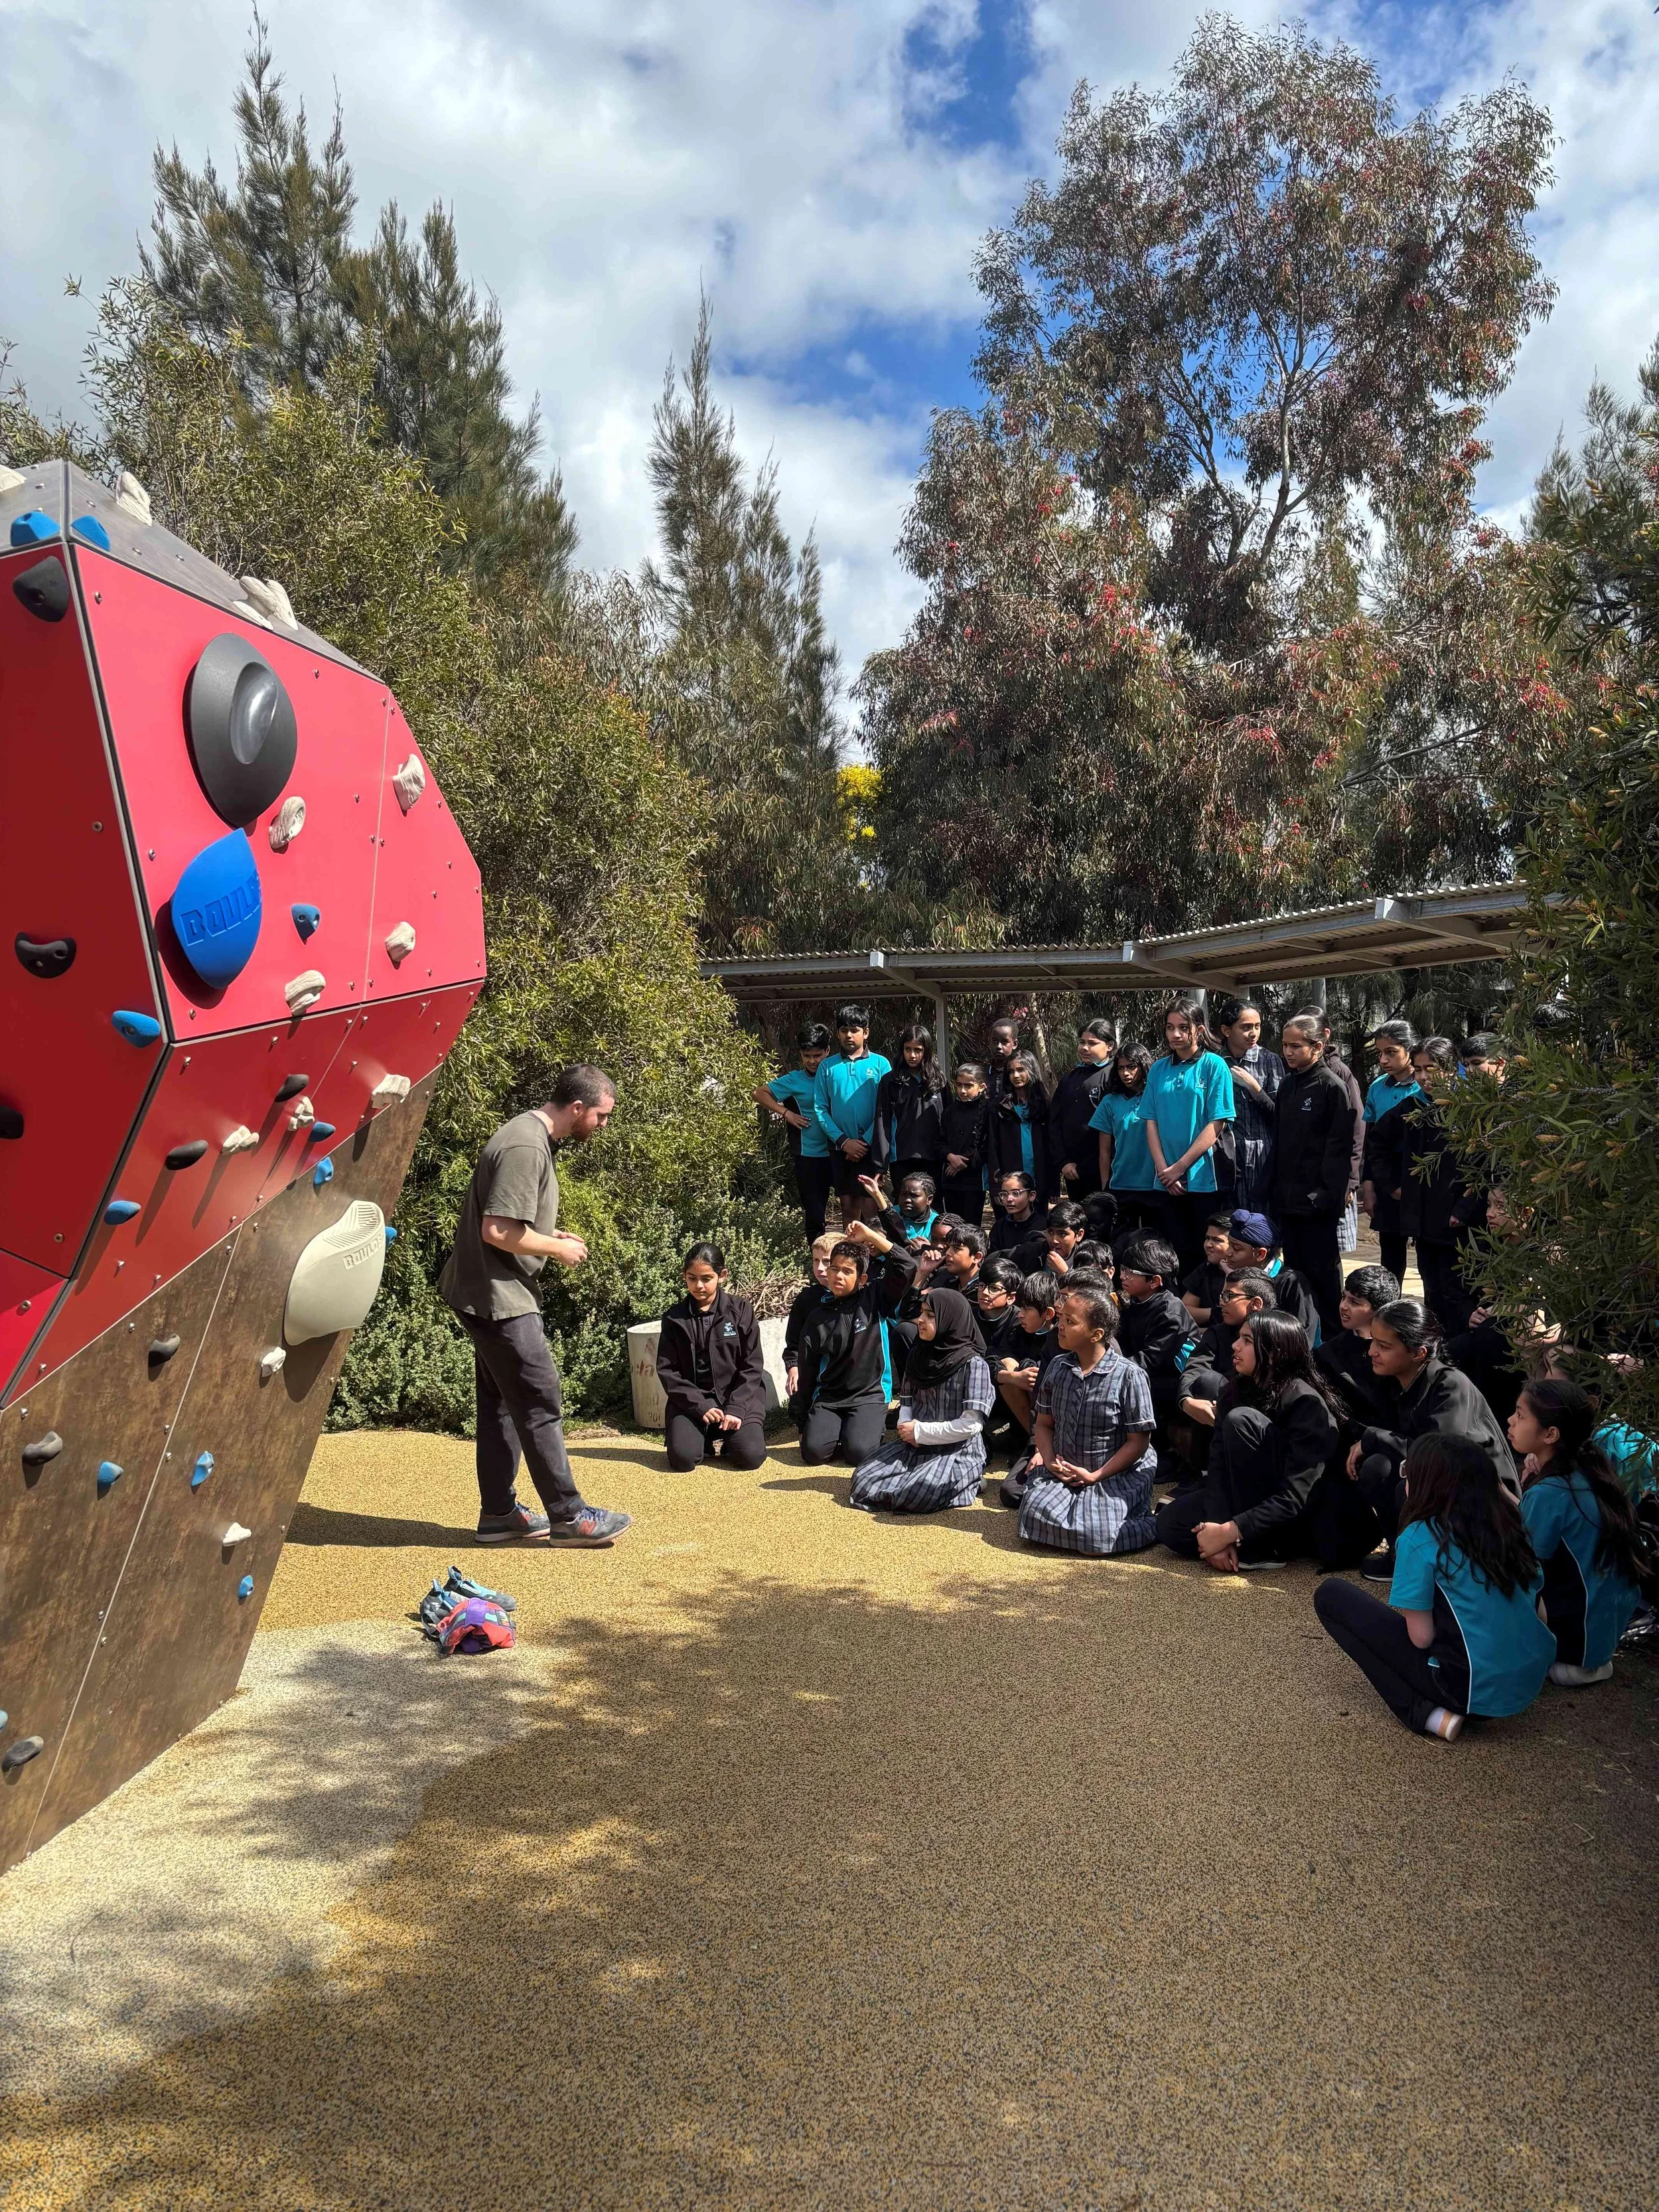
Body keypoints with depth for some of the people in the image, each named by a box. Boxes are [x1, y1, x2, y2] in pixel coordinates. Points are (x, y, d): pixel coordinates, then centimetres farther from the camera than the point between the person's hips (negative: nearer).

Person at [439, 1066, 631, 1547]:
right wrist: (558, 1250, -14)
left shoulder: (535, 1137, 11)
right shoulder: (525, 1148, -22)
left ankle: (498, 1514, 22)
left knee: (502, 1404, 14)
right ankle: (568, 1515, 5)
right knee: (540, 1404, -3)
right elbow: (498, 1231, -27)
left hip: (494, 1295, 11)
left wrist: (554, 1235, 8)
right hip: (497, 1296, -11)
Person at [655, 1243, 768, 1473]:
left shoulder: (741, 1310, -1)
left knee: (751, 1456, -21)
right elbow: (667, 1370, -1)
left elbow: (752, 1366, -2)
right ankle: (707, 1440, 12)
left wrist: (736, 1408, -13)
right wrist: (700, 1406, -13)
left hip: (738, 1396, 0)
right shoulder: (674, 1318, 2)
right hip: (692, 1400, 1)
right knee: (682, 1458, -23)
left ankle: (725, 1438, 13)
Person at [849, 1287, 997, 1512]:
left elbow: (970, 1424, -17)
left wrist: (920, 1431, -14)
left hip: (957, 1451, -6)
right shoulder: (918, 1355, 8)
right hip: (915, 1444, 6)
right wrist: (906, 1426, -9)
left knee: (915, 1494, -32)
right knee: (863, 1481, -11)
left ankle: (964, 1481, -2)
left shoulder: (973, 1364, -13)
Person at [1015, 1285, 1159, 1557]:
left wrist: (1095, 1476, -15)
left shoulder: (1128, 1375, -13)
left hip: (1118, 1474, -4)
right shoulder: (1057, 1367, 4)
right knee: (1036, 1517, -23)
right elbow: (1044, 1423, 11)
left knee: (1095, 1539, -25)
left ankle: (1146, 1522, 7)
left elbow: (1139, 1441, -10)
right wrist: (1049, 1461, -9)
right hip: (1063, 1471, 4)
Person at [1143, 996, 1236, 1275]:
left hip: (1204, 1180, -4)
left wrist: (1180, 1167, -12)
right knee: (1178, 1255, 9)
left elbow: (1217, 1124, -9)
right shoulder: (1159, 1069, 10)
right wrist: (1163, 1169, -6)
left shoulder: (1214, 1065, -4)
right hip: (1167, 1183, 4)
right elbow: (1152, 1122, 7)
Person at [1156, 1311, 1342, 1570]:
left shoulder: (1307, 1403, -21)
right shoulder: (1236, 1391, 1)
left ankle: (1260, 1550, -20)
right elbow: (1218, 1463, -8)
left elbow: (1295, 1499, -27)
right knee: (1170, 1522, -16)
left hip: (1298, 1520, -6)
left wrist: (1231, 1532, -31)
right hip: (1247, 1502, 6)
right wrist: (1219, 1526, -23)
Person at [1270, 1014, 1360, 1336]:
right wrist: (1276, 1187, 13)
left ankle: (1334, 1337, 10)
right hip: (1287, 1199, 7)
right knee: (1295, 1269, 13)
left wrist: (1330, 1193, -19)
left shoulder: (1332, 1086, -9)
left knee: (1323, 1272, 0)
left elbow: (1341, 1145, -14)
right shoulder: (1288, 1085, 14)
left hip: (1317, 1201, -7)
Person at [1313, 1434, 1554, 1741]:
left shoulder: (1420, 1538, -14)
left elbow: (1421, 1637, -13)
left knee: (1331, 1594, 1)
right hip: (1534, 1680, 7)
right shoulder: (1510, 1523, 4)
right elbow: (1535, 1600, 9)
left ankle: (1425, 1713, -4)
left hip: (1476, 1689, -7)